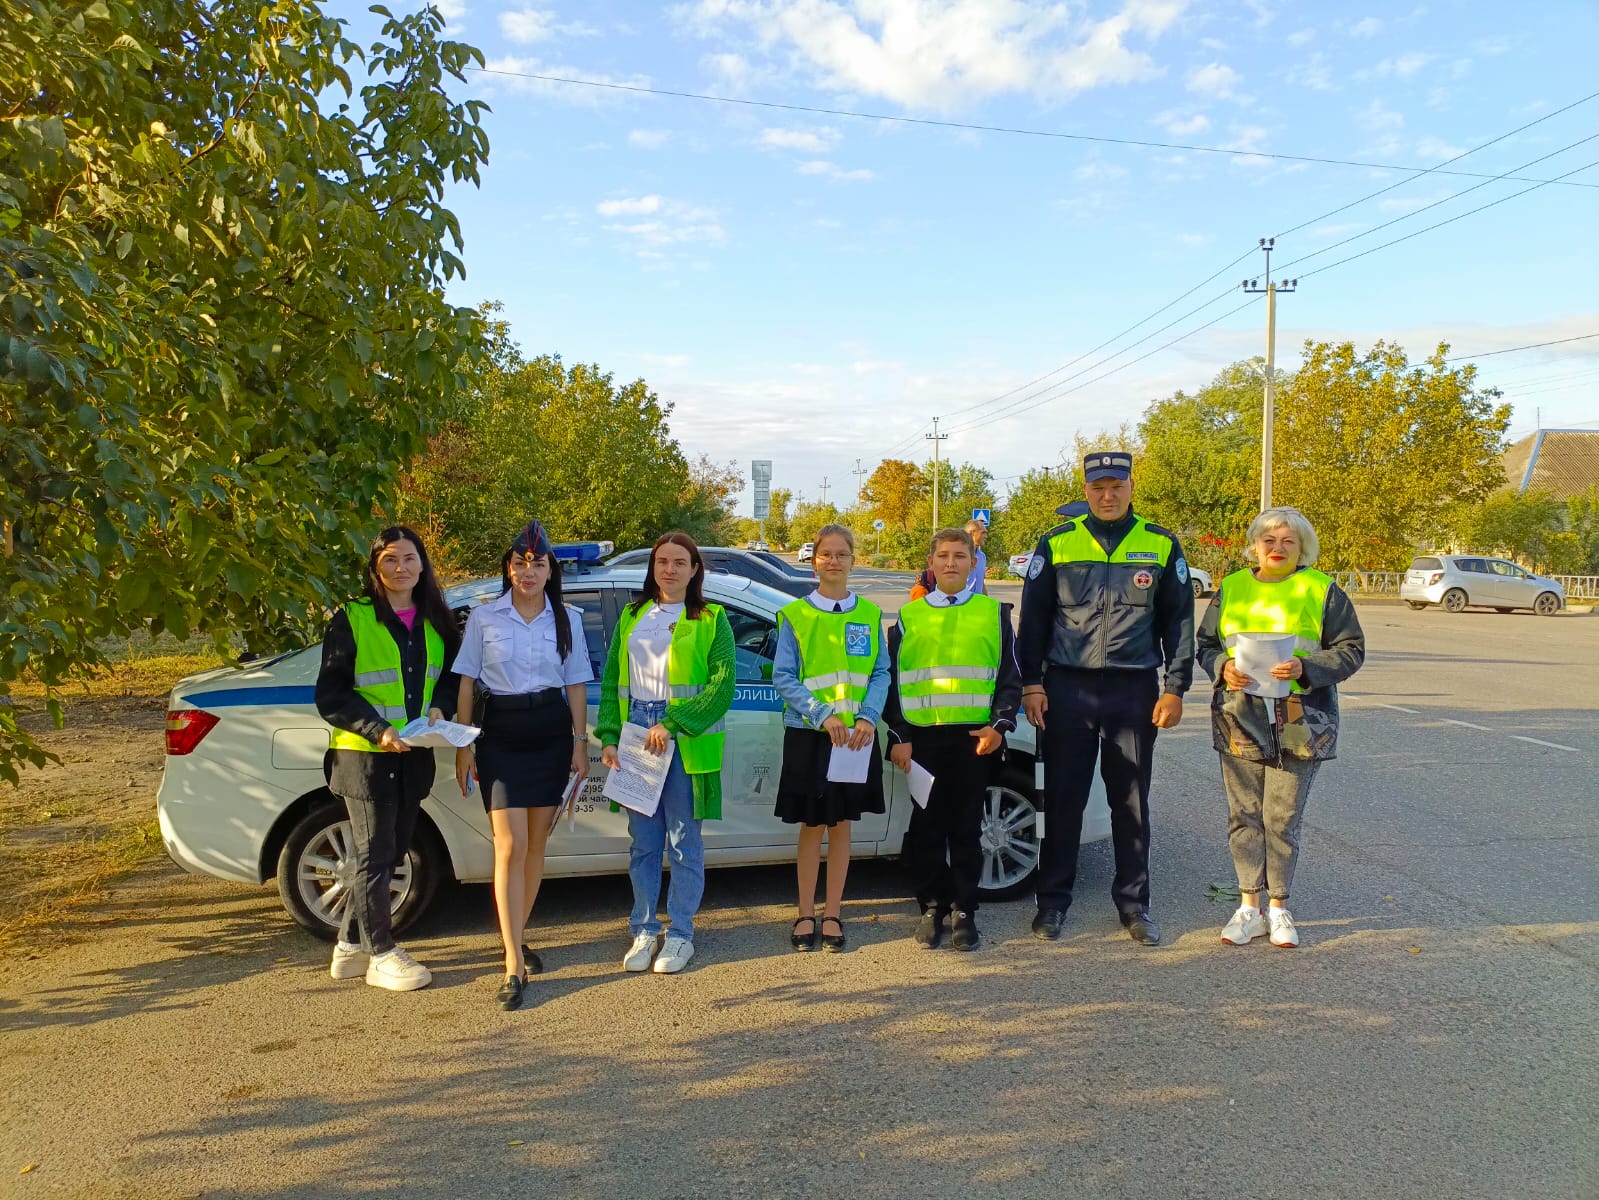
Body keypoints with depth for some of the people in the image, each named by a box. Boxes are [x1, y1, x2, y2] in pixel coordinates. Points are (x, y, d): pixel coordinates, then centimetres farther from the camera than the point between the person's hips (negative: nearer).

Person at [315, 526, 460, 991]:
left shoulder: (435, 622, 9)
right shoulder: (352, 620, -6)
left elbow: (450, 677, 18)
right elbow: (330, 696, -8)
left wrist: (439, 708, -4)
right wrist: (378, 730, -20)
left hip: (413, 757, 6)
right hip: (364, 756, -6)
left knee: (389, 853, 13)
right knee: (375, 855, 1)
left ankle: (350, 946, 27)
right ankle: (381, 954, 13)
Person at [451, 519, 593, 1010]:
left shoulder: (567, 618, 5)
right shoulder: (484, 618, 1)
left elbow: (575, 684, 8)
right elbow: (466, 684, 3)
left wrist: (580, 742, 4)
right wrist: (463, 745, -1)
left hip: (551, 734, 2)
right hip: (501, 735, -2)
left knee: (535, 845, 10)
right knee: (510, 847, -8)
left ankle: (516, 938, 28)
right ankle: (514, 966, -6)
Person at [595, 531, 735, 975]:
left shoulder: (711, 619, 1)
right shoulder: (631, 616, 13)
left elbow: (723, 685, -9)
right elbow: (611, 681, 12)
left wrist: (672, 723, -16)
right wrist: (609, 737, -1)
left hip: (684, 740, -3)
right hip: (636, 734, 3)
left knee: (683, 842, 4)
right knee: (643, 842, 10)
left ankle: (680, 935, 17)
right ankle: (644, 930, 23)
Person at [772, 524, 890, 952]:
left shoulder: (869, 614, 6)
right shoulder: (795, 615, -1)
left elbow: (881, 673, 3)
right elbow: (784, 676, -5)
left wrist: (867, 718, -12)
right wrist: (823, 716, -15)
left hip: (855, 735, 2)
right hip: (808, 735, -2)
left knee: (841, 824, 8)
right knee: (812, 826, 5)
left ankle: (832, 914, 19)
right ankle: (806, 914, 17)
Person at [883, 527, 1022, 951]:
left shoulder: (994, 613, 8)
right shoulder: (908, 616, 9)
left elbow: (1010, 678, 9)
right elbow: (892, 681, 9)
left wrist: (999, 725, -5)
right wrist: (899, 736, 1)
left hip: (975, 736, -1)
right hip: (923, 736, 1)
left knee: (967, 826, 4)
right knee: (927, 826, 4)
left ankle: (964, 912, 14)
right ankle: (932, 908, 17)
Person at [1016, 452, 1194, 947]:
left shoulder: (1161, 546, 6)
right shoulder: (1056, 544, 5)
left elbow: (1179, 621, 8)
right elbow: (1032, 618, 6)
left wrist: (1174, 688, 1)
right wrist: (1032, 683, -1)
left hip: (1135, 690, 1)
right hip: (1067, 688, 0)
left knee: (1131, 801, 8)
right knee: (1062, 798, 5)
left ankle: (1133, 903, 21)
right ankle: (1053, 900, 17)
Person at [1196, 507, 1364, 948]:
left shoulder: (1323, 591, 3)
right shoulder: (1231, 588, 11)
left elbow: (1351, 650, 1)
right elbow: (1206, 644, 15)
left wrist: (1305, 668, -15)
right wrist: (1223, 668, -7)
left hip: (1299, 724, -2)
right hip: (1240, 720, 2)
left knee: (1283, 819, 2)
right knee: (1244, 815, 5)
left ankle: (1278, 907, 18)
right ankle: (1249, 907, 16)